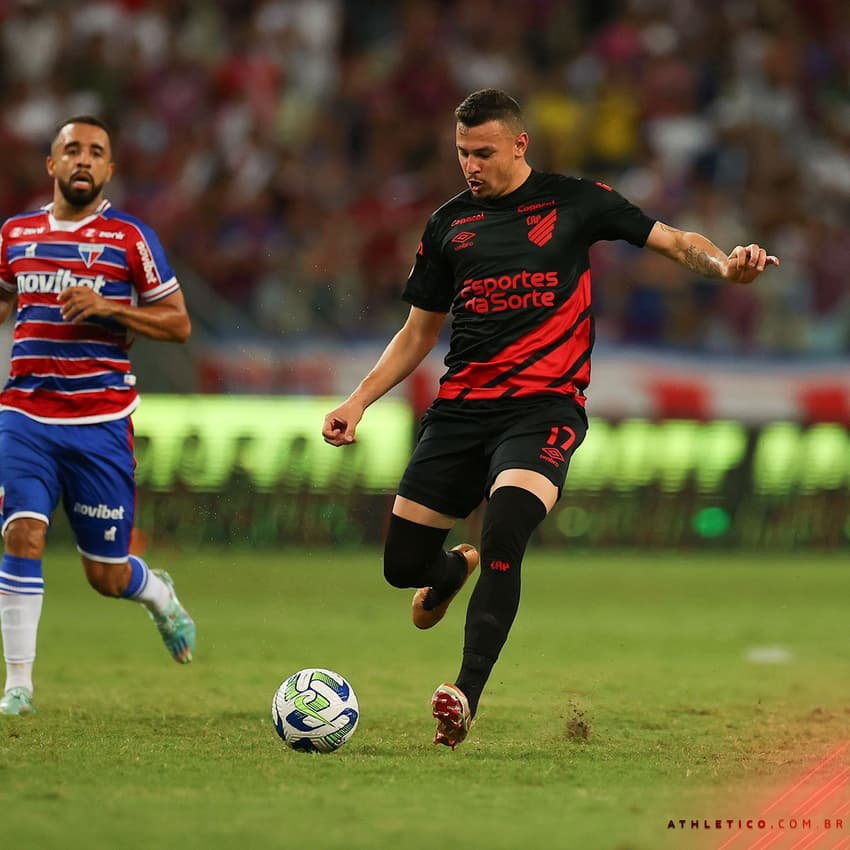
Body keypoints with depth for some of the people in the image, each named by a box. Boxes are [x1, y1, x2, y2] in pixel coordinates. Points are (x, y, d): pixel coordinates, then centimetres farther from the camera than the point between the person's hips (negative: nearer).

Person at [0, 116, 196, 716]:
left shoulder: (130, 238, 0)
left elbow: (179, 324, 1)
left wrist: (108, 308, -13)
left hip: (101, 423, -2)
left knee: (106, 575, 4)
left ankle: (160, 596, 40)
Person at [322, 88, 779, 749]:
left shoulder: (573, 202, 4)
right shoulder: (449, 224, 13)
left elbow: (673, 241, 2)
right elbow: (418, 332, 20)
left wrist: (724, 264, -20)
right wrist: (359, 401, 9)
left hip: (544, 406, -4)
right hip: (460, 409, 4)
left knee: (504, 532, -29)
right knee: (403, 564, 2)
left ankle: (467, 695, -30)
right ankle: (456, 569, 40)